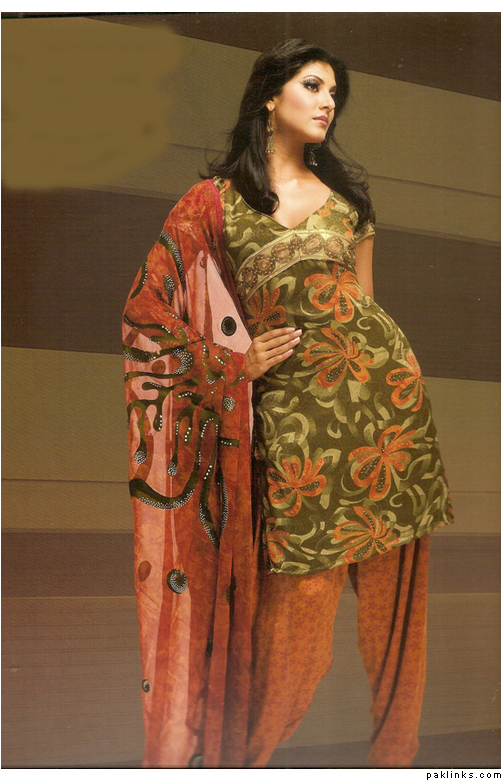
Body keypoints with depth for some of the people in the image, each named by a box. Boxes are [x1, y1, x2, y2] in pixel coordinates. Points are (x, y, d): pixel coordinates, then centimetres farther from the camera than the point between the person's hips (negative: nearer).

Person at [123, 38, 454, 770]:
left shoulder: (345, 190, 15)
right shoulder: (214, 202, 3)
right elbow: (147, 307, 3)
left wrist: (397, 374, 16)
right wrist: (232, 364, -2)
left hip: (385, 387, 4)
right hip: (294, 407, -3)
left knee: (393, 585, 6)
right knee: (305, 587, -5)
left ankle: (396, 746, 24)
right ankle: (252, 747, 19)